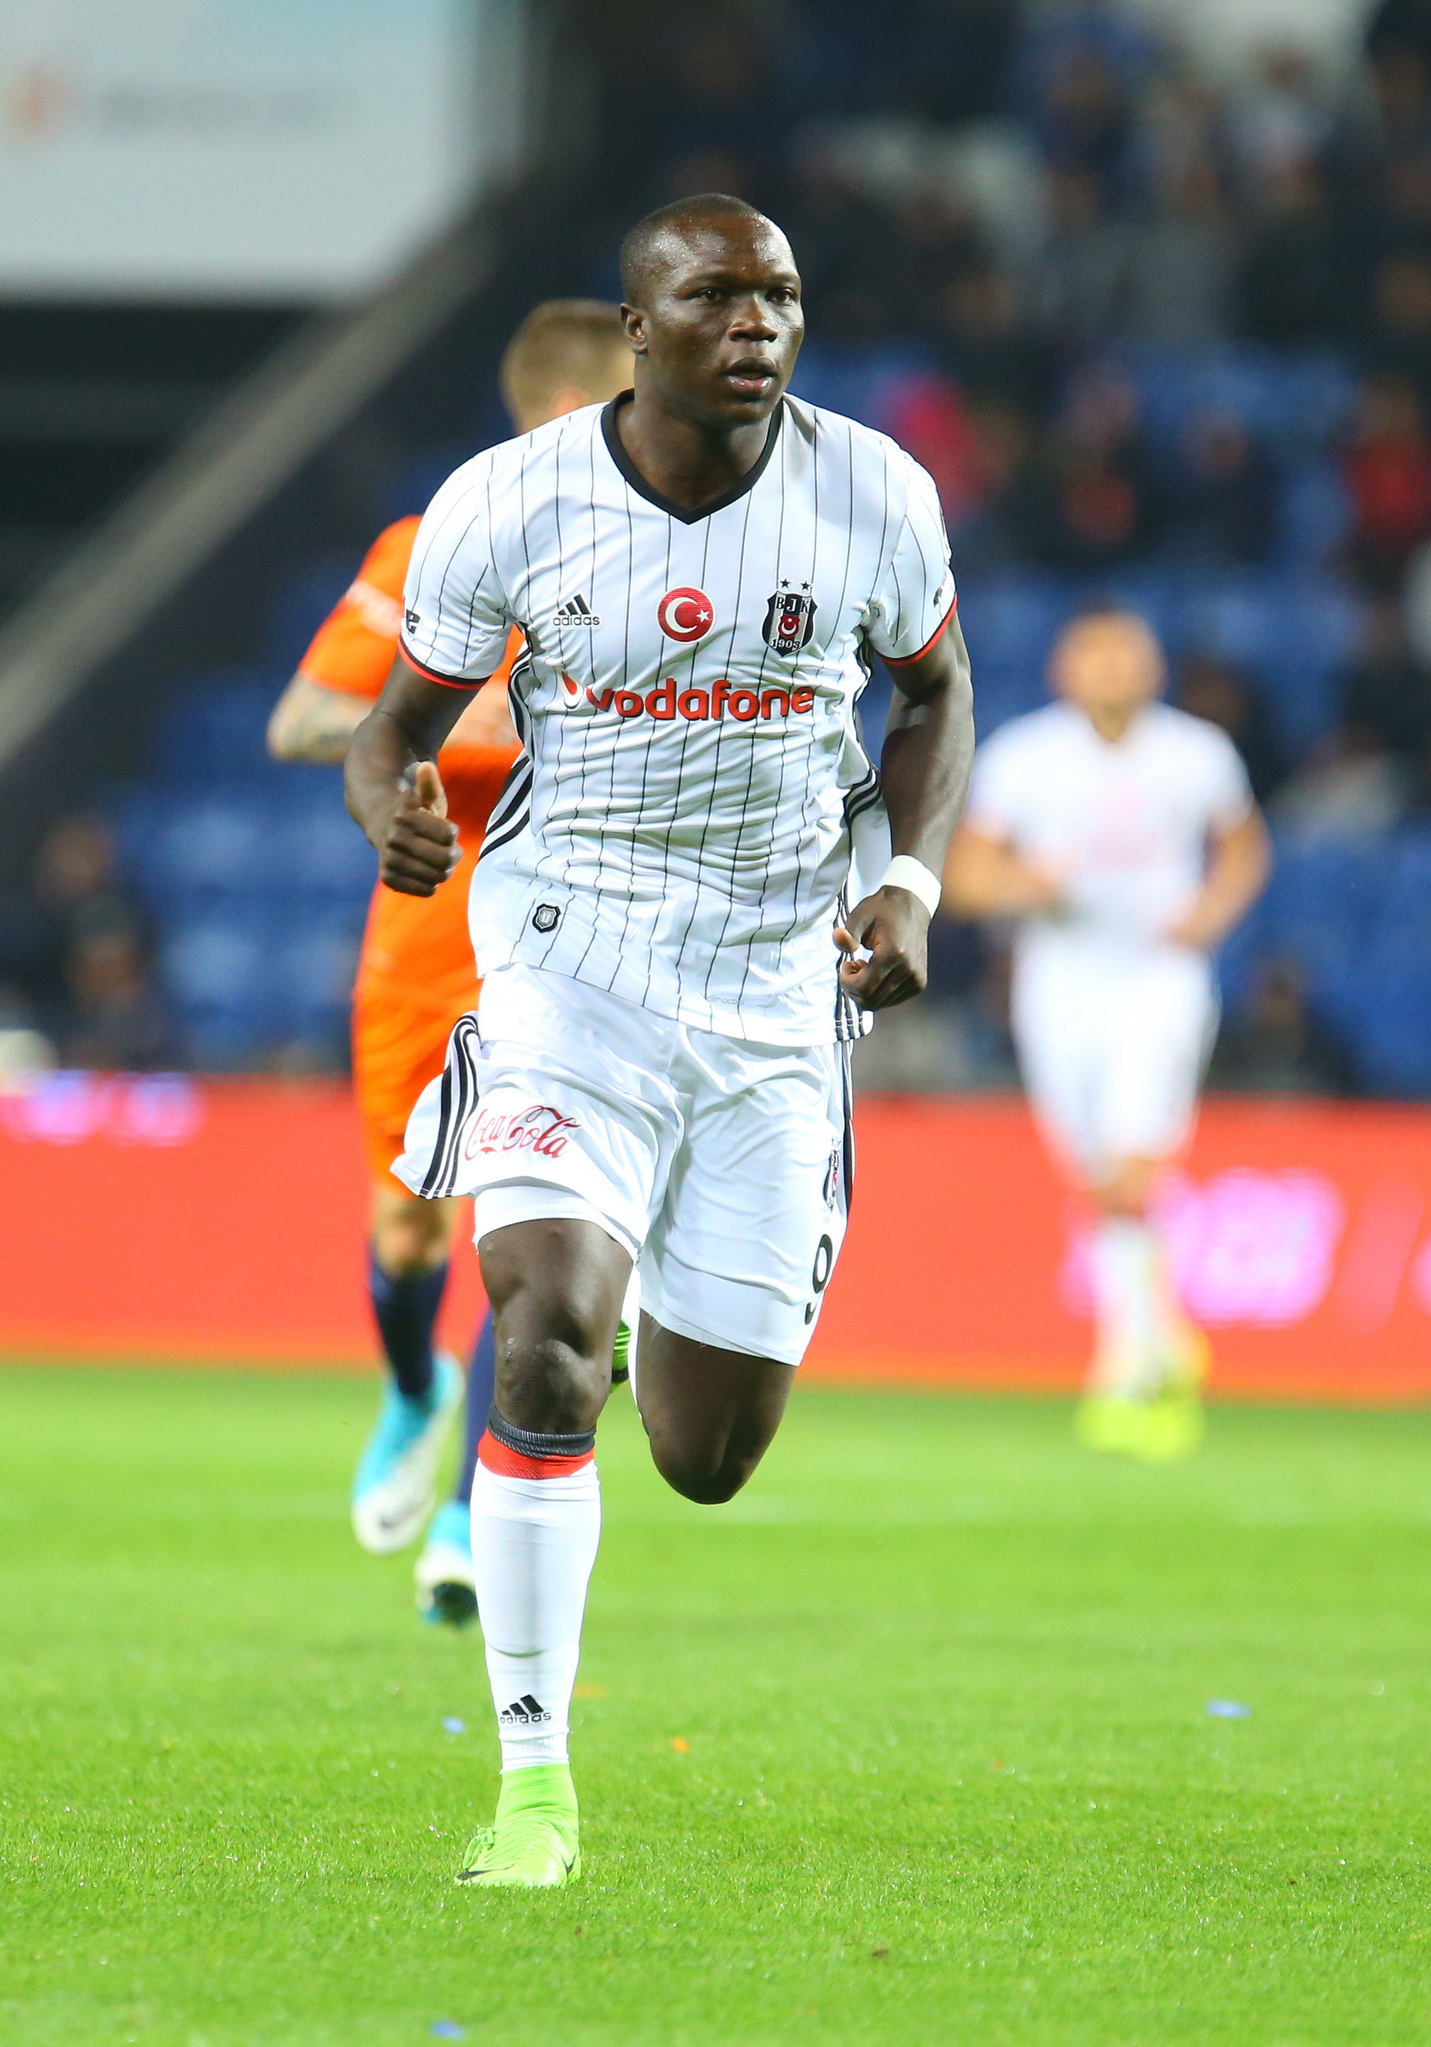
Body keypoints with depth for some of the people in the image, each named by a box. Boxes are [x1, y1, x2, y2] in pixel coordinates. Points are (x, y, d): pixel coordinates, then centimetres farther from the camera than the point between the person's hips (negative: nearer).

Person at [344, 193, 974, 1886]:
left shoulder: (870, 494, -4)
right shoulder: (510, 504, -9)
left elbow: (936, 690, 13)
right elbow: (400, 721, 3)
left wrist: (909, 881, -4)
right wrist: (393, 806, -22)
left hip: (781, 991, 2)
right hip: (578, 963, -2)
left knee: (708, 1462, 6)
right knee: (545, 1350, -24)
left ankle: (659, 1287, 45)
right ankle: (534, 1775, -13)